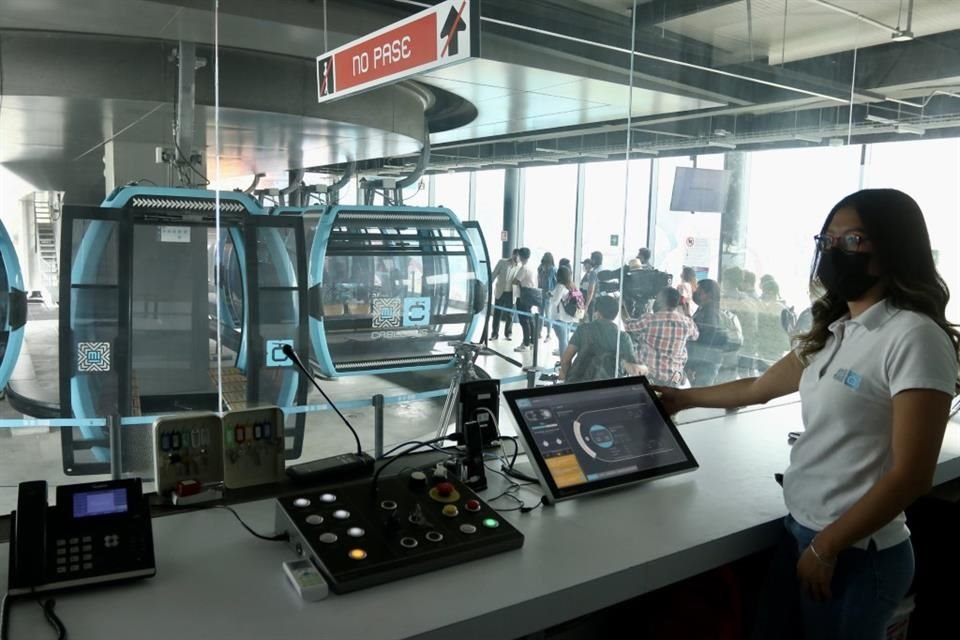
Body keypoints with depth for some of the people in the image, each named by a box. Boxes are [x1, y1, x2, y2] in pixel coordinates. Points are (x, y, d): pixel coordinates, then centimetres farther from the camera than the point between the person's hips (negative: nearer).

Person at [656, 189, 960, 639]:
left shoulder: (914, 337, -18)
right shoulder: (833, 333, 7)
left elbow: (912, 474, -20)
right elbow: (757, 388, 20)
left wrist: (827, 547, -15)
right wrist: (685, 398, 28)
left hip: (857, 552, -7)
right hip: (799, 530, 7)